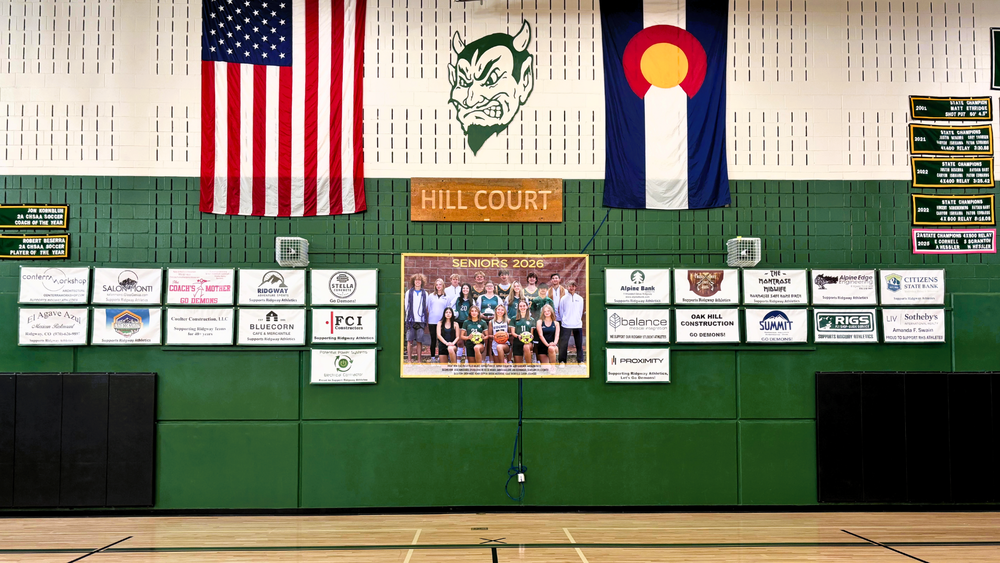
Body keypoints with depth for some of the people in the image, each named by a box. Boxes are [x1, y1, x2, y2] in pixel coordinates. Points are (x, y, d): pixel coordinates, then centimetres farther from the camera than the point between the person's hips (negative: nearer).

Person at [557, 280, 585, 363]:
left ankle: (581, 360, 14)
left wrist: (578, 319, 10)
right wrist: (562, 320, 9)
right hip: (566, 325, -2)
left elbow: (581, 311, 13)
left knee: (579, 343, 5)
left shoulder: (580, 299, 7)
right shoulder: (564, 299, 2)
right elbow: (561, 311, 8)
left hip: (578, 324, 2)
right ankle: (562, 360, 3)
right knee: (563, 343, -4)